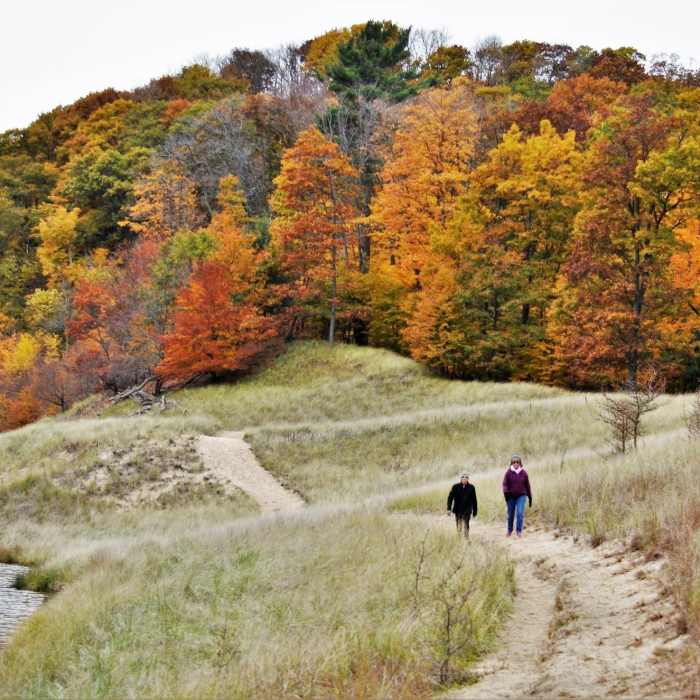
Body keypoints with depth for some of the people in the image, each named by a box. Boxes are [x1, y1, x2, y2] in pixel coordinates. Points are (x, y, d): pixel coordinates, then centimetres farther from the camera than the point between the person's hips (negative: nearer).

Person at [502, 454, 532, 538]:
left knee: (520, 513, -15)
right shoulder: (508, 472, -4)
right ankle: (509, 531, 27)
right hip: (511, 496, 0)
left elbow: (527, 485, 7)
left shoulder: (523, 473, 0)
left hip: (521, 496, 0)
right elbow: (505, 484, -6)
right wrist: (506, 492, -24)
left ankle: (519, 531, -7)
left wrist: (530, 497, 10)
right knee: (510, 514, 9)